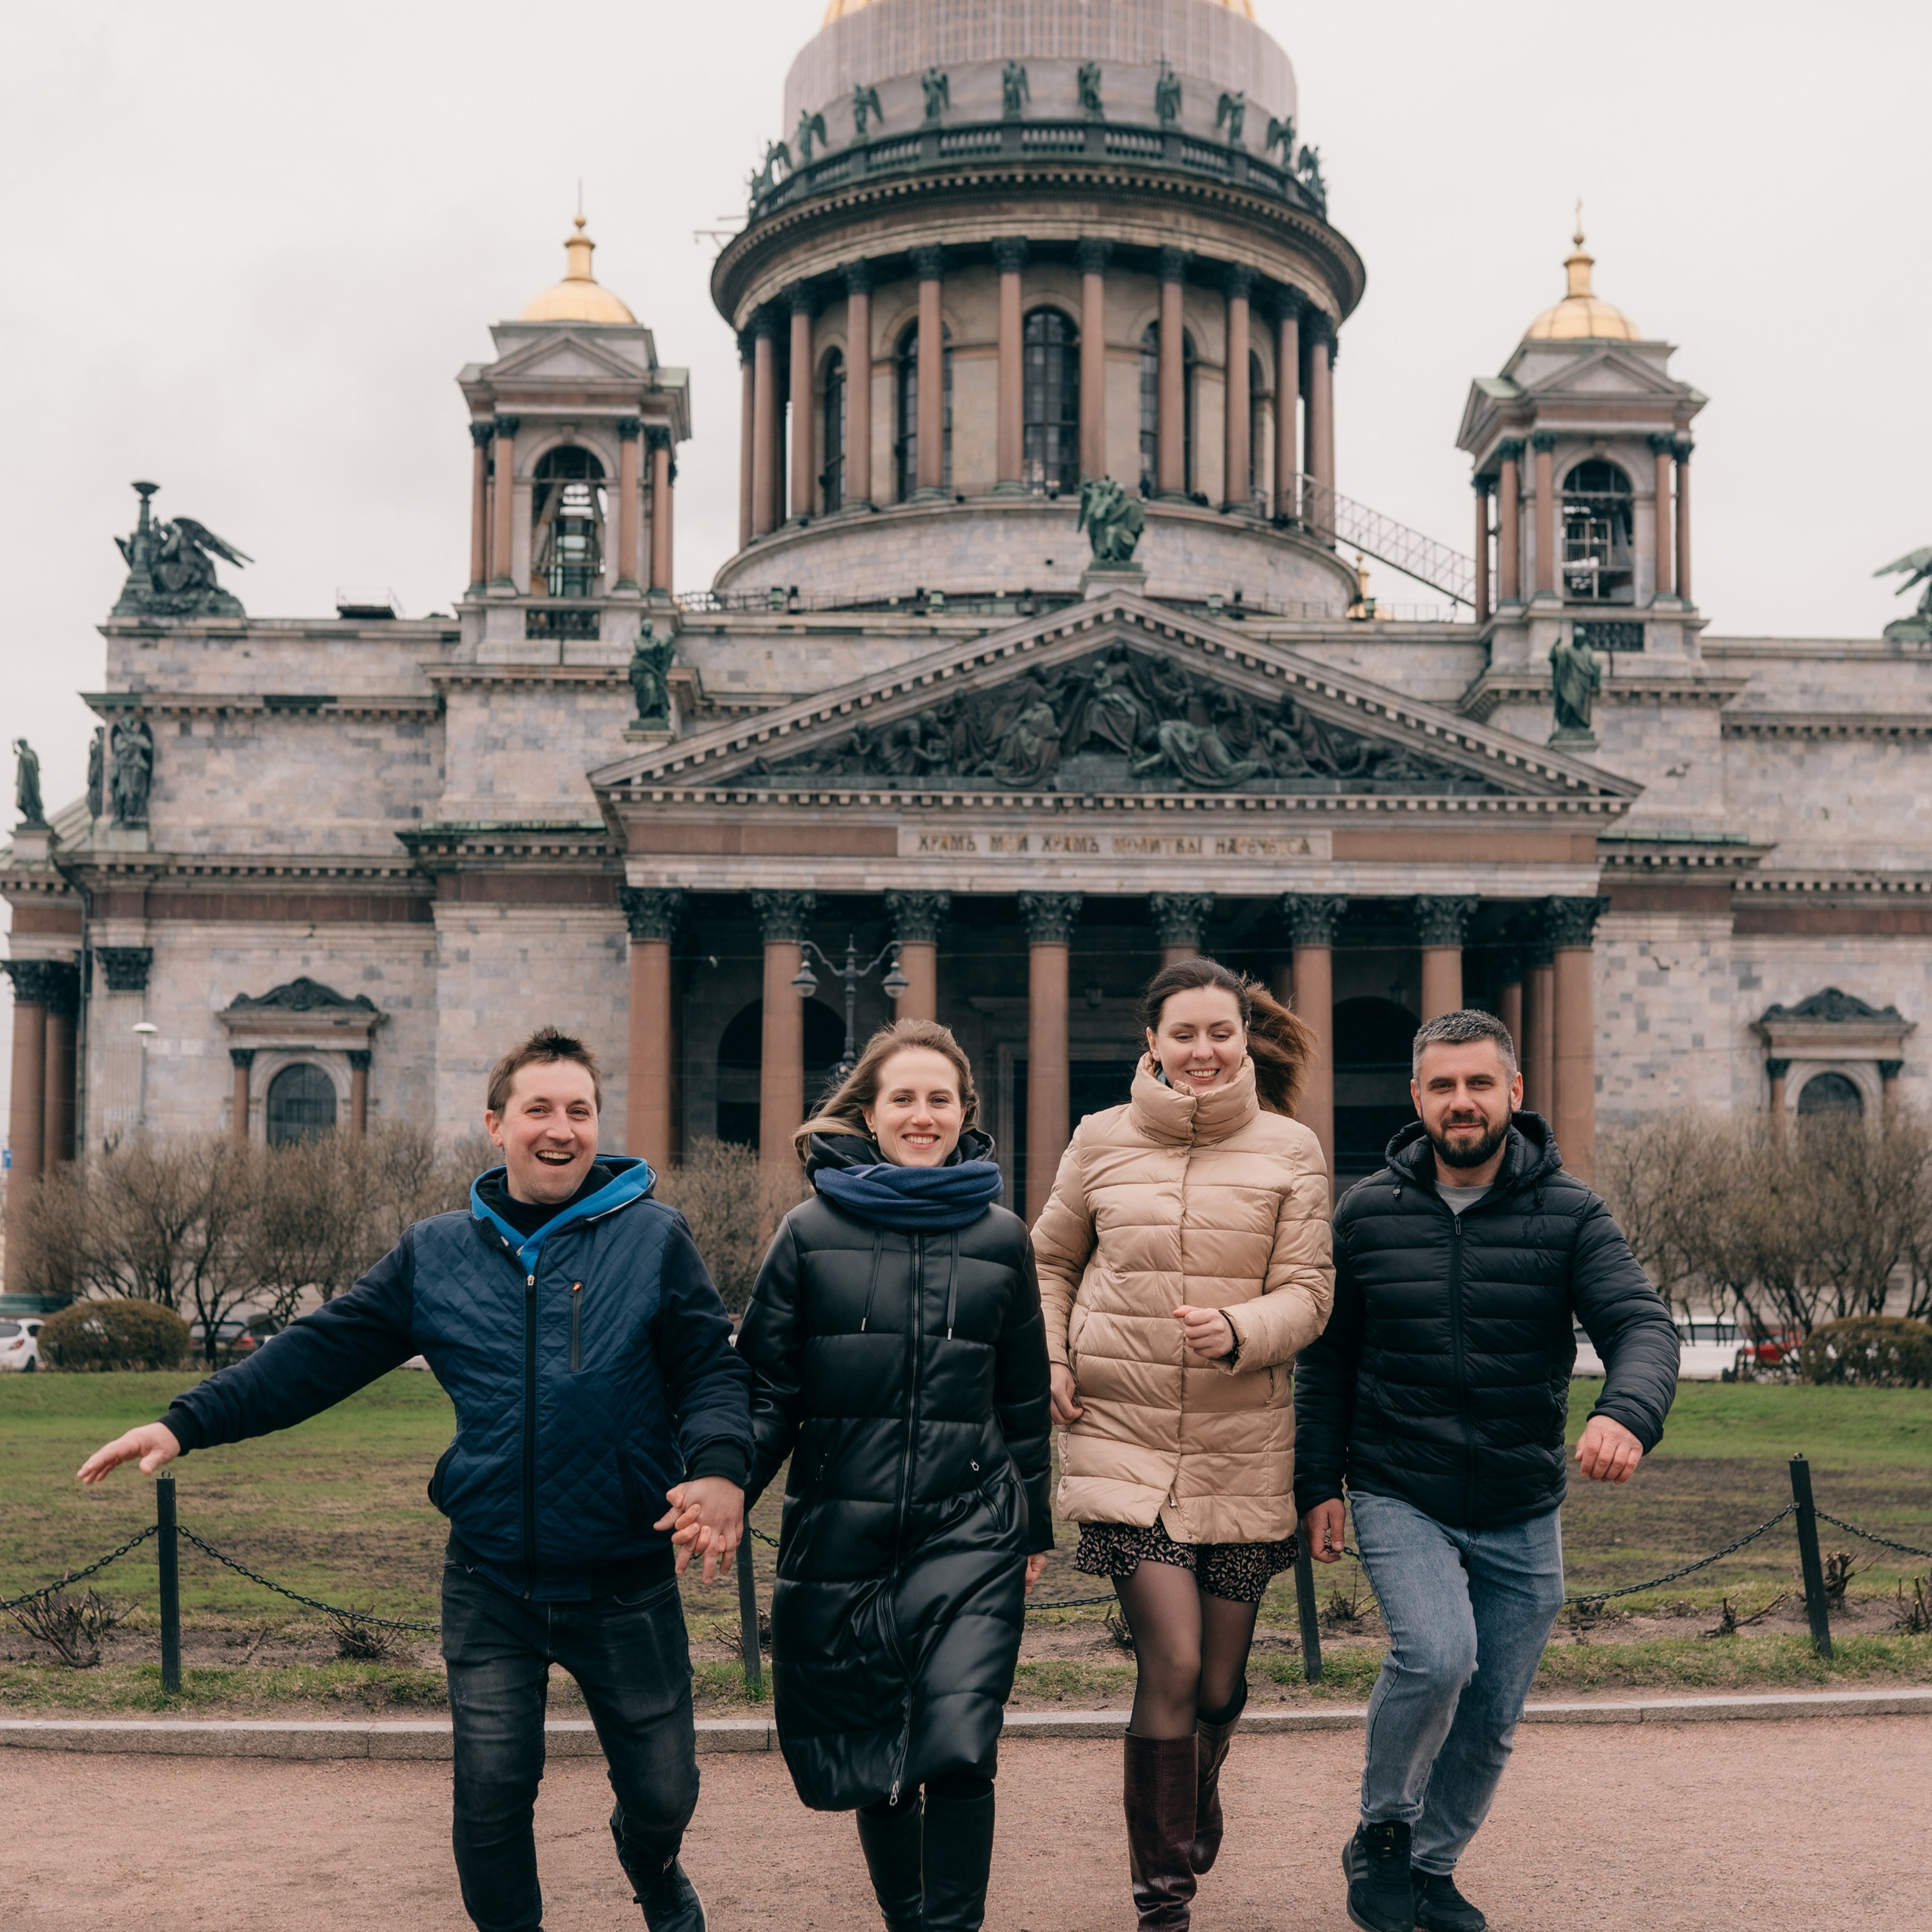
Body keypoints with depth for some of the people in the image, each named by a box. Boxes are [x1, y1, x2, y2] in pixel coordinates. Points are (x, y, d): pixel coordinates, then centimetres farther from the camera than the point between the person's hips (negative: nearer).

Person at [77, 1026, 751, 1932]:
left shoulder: (654, 1238, -3)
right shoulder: (436, 1253, 5)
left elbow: (714, 1371, -5)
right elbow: (319, 1353, 7)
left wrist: (720, 1469, -25)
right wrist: (188, 1422, -1)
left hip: (626, 1580, -1)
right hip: (491, 1584, 1)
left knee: (660, 1790, 10)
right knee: (490, 1791, 1)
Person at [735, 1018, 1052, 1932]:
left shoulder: (1001, 1239, 7)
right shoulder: (812, 1231, 3)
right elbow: (766, 1385, 3)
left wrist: (1036, 1527, 16)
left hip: (968, 1533, 0)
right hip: (841, 1535, 0)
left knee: (957, 1748, -14)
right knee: (870, 1762, 8)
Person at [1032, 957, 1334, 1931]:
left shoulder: (1289, 1150, 1)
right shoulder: (1102, 1141, 3)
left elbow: (1308, 1293, -3)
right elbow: (1049, 1260, 18)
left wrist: (1236, 1331, -23)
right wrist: (1049, 1362, 4)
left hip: (1244, 1447, 1)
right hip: (1124, 1435, -1)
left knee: (1220, 1683, 11)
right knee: (1172, 1664, -12)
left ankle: (1195, 1803, 47)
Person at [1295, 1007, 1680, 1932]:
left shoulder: (1570, 1214, -4)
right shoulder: (1367, 1213, -1)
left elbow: (1641, 1324, -16)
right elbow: (1327, 1363, 7)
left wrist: (1627, 1412, -37)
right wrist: (1317, 1485, 3)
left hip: (1522, 1516, 2)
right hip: (1399, 1498, -2)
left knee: (1491, 1718, 10)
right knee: (1436, 1654, -25)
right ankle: (1381, 1830, 1)